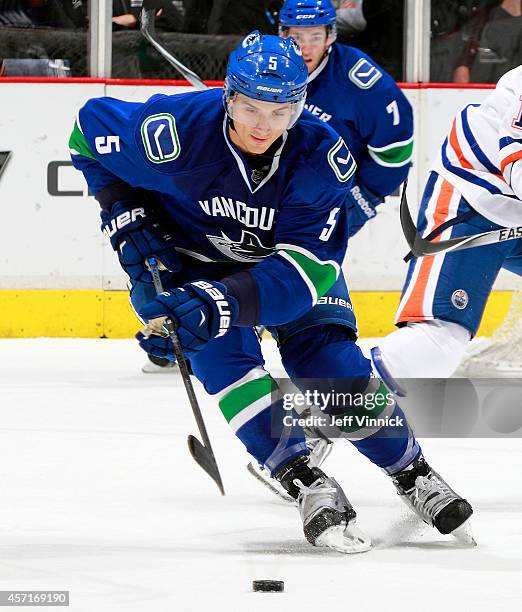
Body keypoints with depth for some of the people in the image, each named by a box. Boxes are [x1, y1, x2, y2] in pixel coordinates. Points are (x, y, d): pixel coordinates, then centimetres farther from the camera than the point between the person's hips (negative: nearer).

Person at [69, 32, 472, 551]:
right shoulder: (175, 132, -33)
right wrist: (126, 219, -16)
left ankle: (412, 474, 11)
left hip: (286, 255, 1)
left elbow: (305, 267, -36)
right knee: (225, 359, -24)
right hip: (189, 253, -1)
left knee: (330, 359, -10)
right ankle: (306, 484, -19)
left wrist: (219, 302, -48)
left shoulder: (321, 155, -30)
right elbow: (92, 125, -13)